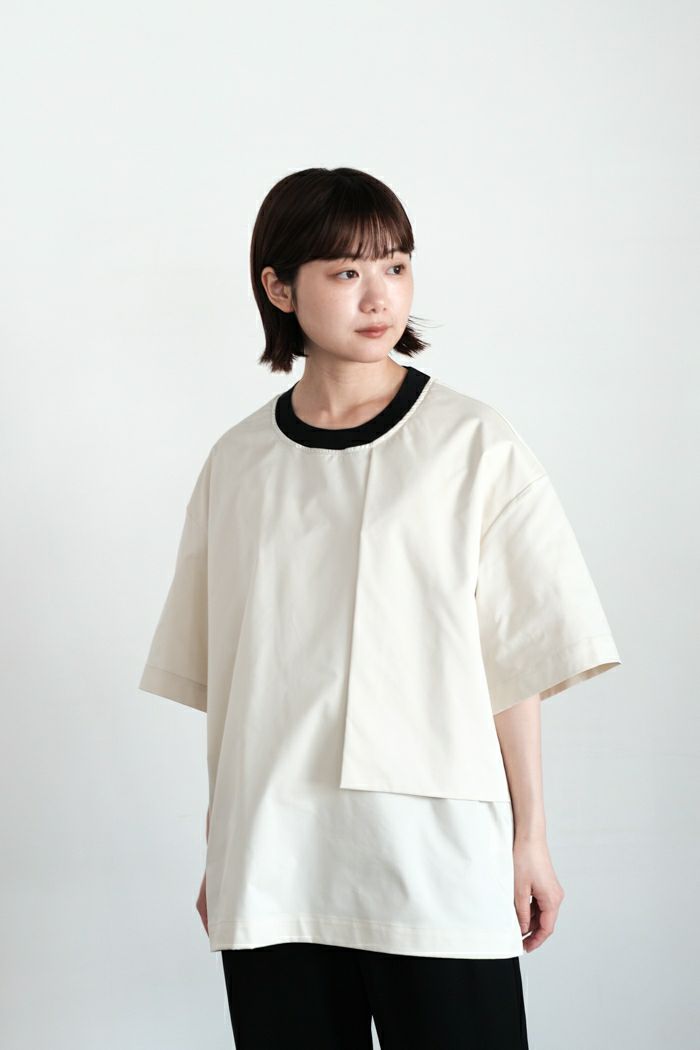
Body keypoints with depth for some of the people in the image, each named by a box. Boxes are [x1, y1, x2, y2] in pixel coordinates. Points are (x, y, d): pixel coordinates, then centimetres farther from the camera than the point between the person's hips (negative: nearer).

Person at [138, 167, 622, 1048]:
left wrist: (531, 839, -1)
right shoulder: (237, 464, 7)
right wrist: (219, 854, 12)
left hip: (437, 854, -2)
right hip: (270, 865, 3)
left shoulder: (473, 445, -1)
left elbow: (514, 662, -1)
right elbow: (218, 683, 12)